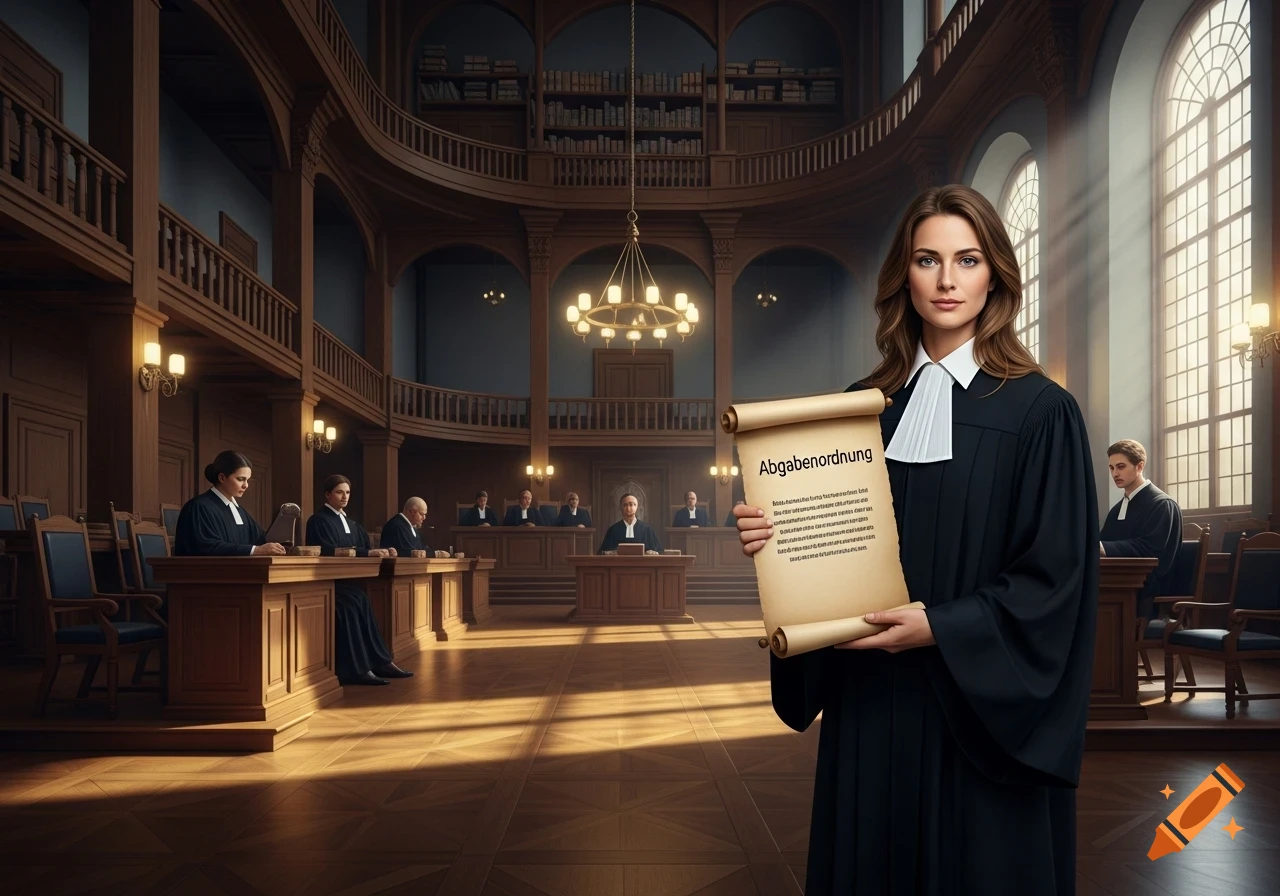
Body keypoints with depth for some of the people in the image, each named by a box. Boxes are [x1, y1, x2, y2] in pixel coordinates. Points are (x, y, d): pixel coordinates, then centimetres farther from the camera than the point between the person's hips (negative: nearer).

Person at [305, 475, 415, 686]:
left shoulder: (350, 522, 20)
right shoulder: (318, 520, -4)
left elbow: (364, 546, 13)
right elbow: (329, 551, -18)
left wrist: (382, 551, -10)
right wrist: (368, 553, -24)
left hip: (351, 580, 7)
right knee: (354, 603, -32)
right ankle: (360, 668, -31)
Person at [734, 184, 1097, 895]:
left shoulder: (1039, 410, -6)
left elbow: (1054, 576, -10)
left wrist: (940, 628, -18)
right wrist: (772, 538, -10)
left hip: (984, 714, -3)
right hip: (870, 704, 4)